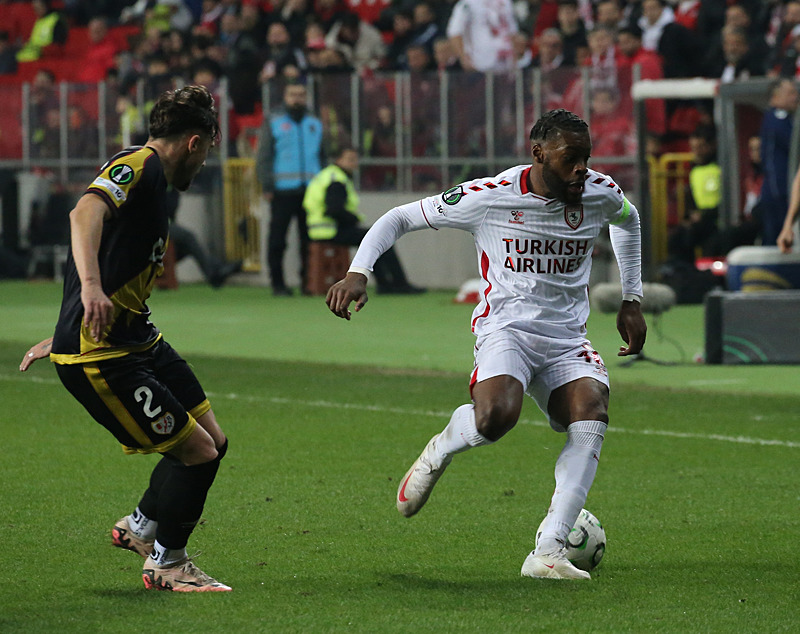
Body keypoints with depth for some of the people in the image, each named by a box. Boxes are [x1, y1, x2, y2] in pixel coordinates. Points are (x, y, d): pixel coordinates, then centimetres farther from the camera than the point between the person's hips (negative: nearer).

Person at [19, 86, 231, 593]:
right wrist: (90, 286, -50)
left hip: (139, 341, 10)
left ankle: (141, 526, 36)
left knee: (213, 441, 13)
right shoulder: (138, 165, -14)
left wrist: (65, 338, 35)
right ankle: (164, 564, 14)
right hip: (102, 359, -10)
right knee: (197, 453, -7)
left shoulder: (150, 175, 18)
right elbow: (85, 213, -34)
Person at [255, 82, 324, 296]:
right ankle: (277, 282, 2)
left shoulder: (315, 124, 16)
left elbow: (323, 156, 20)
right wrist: (267, 187, -7)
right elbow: (263, 157, 2)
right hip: (283, 191, -3)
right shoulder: (273, 124, 6)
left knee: (310, 238, 2)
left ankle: (308, 280, 8)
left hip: (311, 191, 3)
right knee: (277, 238, -3)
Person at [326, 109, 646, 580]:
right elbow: (401, 218, -1)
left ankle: (548, 552, -26)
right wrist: (359, 272, -15)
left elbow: (628, 220, 30)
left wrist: (631, 301, 27)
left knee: (593, 414, -28)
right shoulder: (490, 197, -9)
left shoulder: (601, 194, 3)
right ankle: (440, 451, 3)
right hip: (506, 327, -4)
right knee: (496, 418, -35)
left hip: (567, 339, 4)